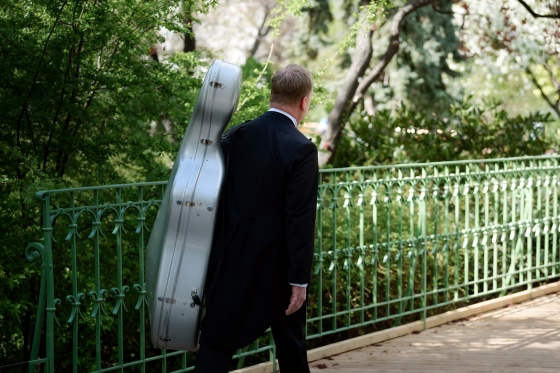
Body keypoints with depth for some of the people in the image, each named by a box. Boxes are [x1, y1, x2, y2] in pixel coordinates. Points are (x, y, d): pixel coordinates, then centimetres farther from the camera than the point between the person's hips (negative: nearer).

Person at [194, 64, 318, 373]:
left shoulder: (235, 137, 0)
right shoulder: (301, 150, -13)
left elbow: (216, 200, 5)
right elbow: (300, 220, -16)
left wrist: (214, 259, 13)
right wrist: (300, 280, -12)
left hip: (233, 259, 3)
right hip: (277, 266, -3)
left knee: (216, 343, 2)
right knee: (291, 346, 17)